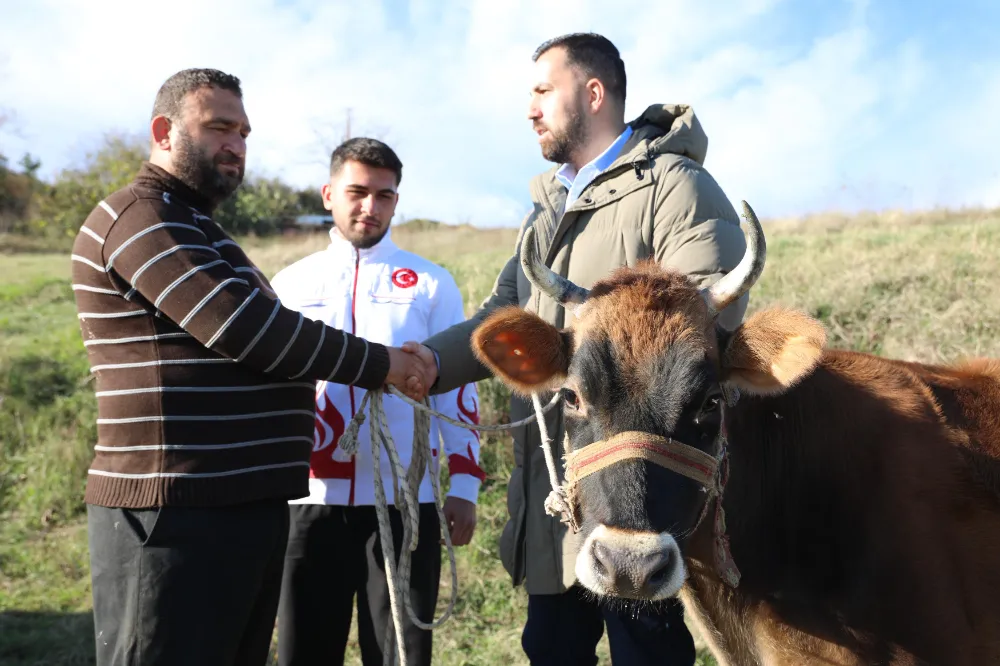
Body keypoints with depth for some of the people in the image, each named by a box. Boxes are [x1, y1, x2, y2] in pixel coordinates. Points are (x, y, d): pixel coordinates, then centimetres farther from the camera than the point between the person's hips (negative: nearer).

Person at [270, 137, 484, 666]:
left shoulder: (431, 284, 4)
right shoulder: (290, 283, 9)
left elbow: (457, 389, 4)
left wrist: (463, 487, -1)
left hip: (404, 499, -1)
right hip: (312, 499, 2)